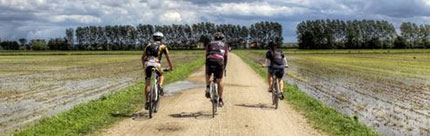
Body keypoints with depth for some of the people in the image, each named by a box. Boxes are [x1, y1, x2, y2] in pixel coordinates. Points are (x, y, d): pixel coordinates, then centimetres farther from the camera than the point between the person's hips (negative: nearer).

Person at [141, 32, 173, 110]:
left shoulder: (148, 45, 24)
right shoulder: (163, 46, 17)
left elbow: (143, 57, 24)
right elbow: (168, 58, 17)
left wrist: (144, 65, 38)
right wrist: (171, 67, 28)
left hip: (147, 64, 2)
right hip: (156, 64, -2)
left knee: (147, 85, 5)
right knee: (161, 76, 28)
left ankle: (147, 101, -3)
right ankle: (160, 86, -3)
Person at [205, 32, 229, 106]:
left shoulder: (209, 44, 27)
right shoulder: (225, 45, 27)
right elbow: (226, 58, 23)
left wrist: (206, 66, 28)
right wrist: (224, 68, 31)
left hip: (210, 61, 1)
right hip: (220, 62, 0)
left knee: (208, 75, 30)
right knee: (219, 81, 9)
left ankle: (207, 88, 7)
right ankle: (220, 100, 9)